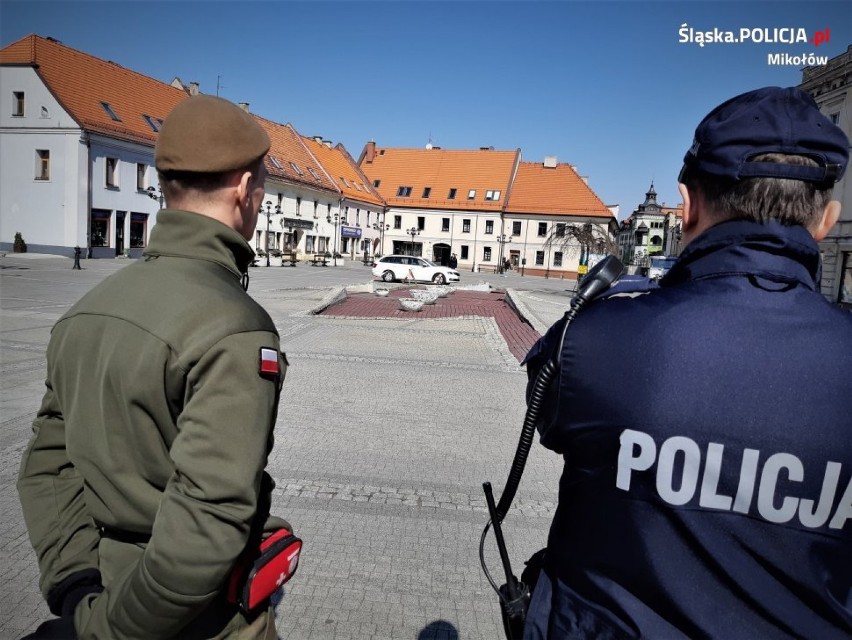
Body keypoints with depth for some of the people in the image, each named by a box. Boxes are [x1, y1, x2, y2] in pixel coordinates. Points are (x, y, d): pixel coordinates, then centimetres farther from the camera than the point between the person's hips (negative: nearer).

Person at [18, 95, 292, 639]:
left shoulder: (87, 309, -1)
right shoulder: (235, 329, -26)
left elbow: (48, 464, 1)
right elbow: (207, 527, -29)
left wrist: (77, 590, -4)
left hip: (105, 588, 6)